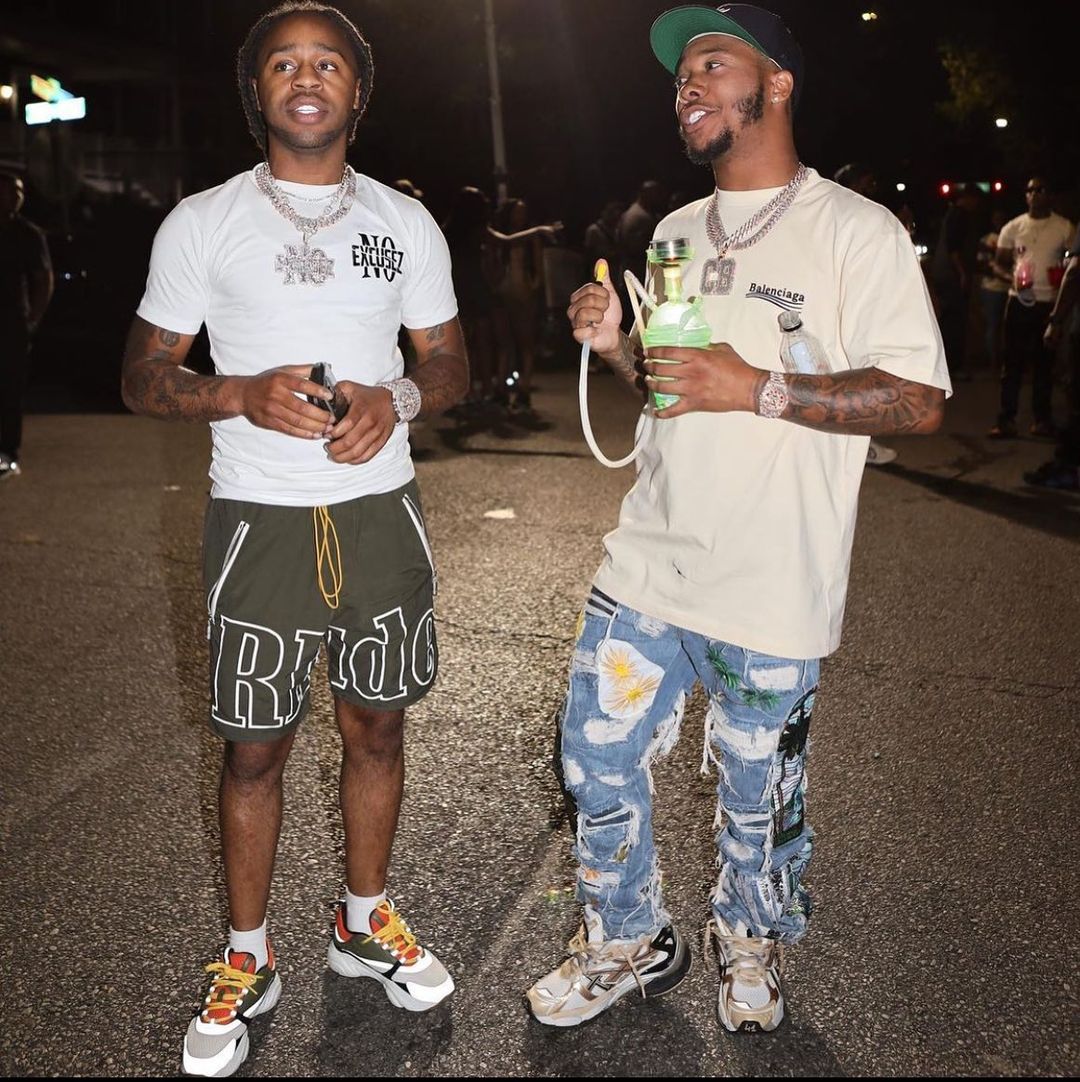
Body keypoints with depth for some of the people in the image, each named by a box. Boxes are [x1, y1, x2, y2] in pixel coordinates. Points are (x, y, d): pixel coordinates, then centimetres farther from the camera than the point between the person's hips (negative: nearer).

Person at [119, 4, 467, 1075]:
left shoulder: (405, 221, 8)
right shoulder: (200, 222, 1)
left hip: (379, 511, 3)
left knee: (376, 725, 12)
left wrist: (393, 400, -11)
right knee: (254, 746, 5)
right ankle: (247, 958, 25)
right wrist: (245, 394, -19)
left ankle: (365, 921, 34)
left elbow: (450, 361, 12)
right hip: (258, 518, -2)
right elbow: (143, 376, 2)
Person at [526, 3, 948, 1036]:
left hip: (770, 593, -6)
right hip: (647, 563, 6)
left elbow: (919, 400, -15)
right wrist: (618, 346, 1)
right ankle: (628, 942, 34)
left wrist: (759, 389, -24)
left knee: (758, 794, 11)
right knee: (595, 758, 11)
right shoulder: (676, 233, 13)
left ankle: (750, 942, 40)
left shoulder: (857, 231, -9)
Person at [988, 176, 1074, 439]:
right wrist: (1013, 274, -13)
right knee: (1012, 361, -2)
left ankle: (1042, 417, 17)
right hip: (1019, 301, 0)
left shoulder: (1065, 228, 2)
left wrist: (1063, 275, -13)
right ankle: (1006, 420, 0)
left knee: (1045, 362, 8)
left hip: (1050, 303, 0)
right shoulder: (1013, 227, 4)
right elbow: (1000, 261, 7)